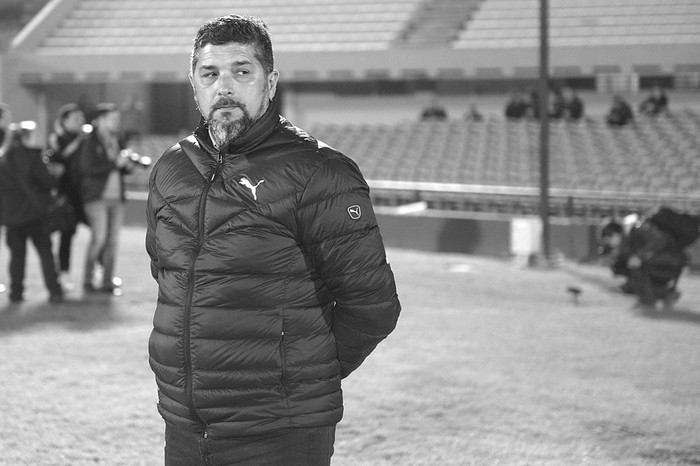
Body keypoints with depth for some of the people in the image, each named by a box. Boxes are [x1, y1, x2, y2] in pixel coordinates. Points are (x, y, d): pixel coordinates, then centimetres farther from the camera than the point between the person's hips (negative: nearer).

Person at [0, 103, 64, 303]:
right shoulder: (31, 157, -10)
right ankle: (54, 291, 0)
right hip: (34, 212, -3)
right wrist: (55, 175, 8)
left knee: (17, 253, 10)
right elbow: (48, 181, -11)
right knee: (45, 251, 3)